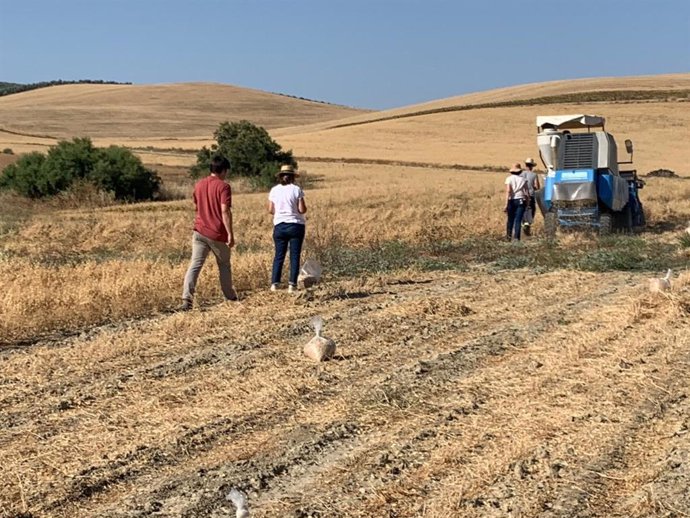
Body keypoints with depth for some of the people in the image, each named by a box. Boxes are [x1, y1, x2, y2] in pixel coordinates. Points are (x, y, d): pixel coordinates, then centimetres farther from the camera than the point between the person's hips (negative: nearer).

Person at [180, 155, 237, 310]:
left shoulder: (199, 185, 9)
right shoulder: (223, 186, -10)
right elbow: (225, 211, -17)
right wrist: (230, 234, -16)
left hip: (200, 232, 4)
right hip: (218, 234, -4)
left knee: (195, 265, -3)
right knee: (224, 265, 15)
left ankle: (187, 299, -16)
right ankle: (230, 296, 28)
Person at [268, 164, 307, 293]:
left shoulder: (274, 190, 1)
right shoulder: (296, 189, -7)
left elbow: (271, 210, 2)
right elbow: (302, 210, -10)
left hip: (279, 226, 2)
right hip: (296, 225, -2)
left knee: (279, 255, 10)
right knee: (294, 256, 5)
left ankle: (274, 283, 5)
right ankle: (292, 284, 2)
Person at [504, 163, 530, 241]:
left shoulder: (509, 179, 1)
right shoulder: (523, 180, 7)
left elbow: (508, 191, -11)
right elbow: (527, 193, 3)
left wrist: (506, 204, -13)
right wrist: (527, 203, 13)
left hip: (512, 201, -1)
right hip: (521, 201, 1)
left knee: (510, 219, 15)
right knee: (518, 220, -2)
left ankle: (508, 235, 18)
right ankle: (516, 237, -10)